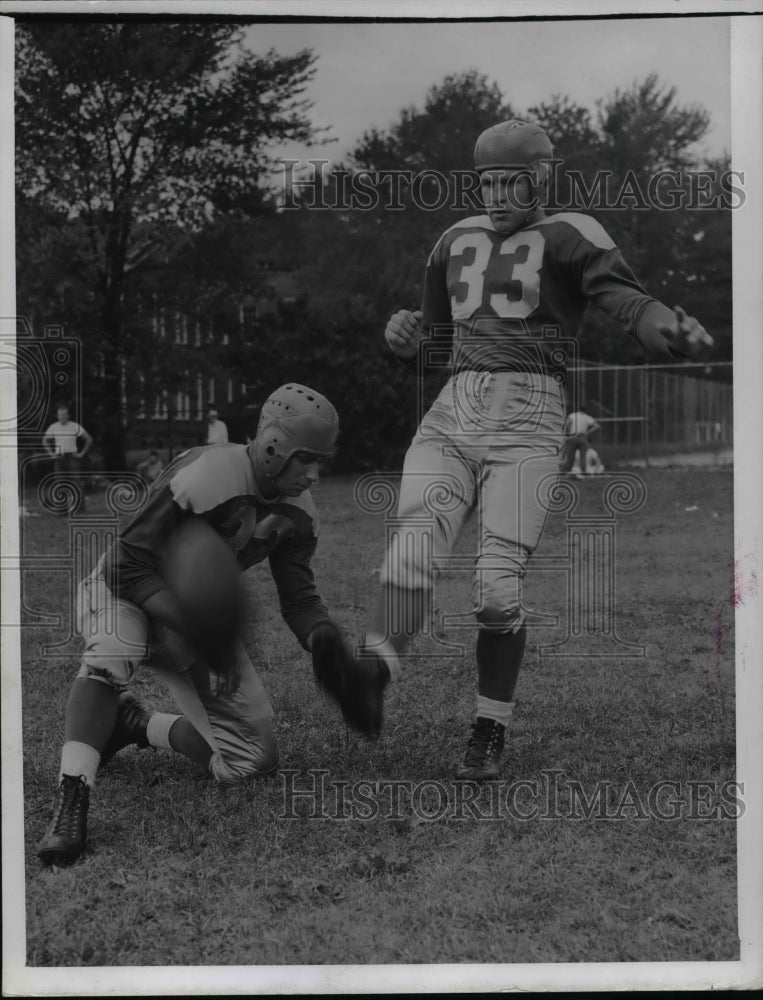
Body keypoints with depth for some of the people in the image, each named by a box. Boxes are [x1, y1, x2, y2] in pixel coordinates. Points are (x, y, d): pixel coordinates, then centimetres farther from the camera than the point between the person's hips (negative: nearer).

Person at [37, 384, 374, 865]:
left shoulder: (297, 512, -8)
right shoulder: (203, 478, -31)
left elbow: (299, 596, -4)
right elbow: (129, 566, -28)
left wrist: (327, 643, -26)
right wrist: (195, 632, -34)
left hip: (197, 612, 6)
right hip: (121, 592, -6)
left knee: (251, 759, -2)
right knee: (113, 654, -43)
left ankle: (135, 725, 15)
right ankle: (71, 803, -41)